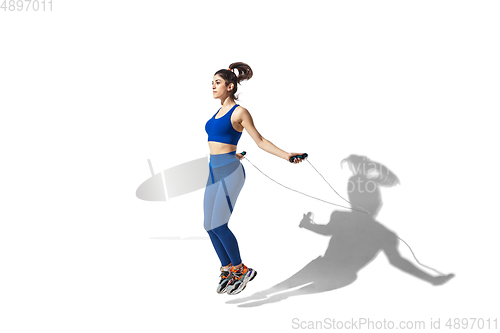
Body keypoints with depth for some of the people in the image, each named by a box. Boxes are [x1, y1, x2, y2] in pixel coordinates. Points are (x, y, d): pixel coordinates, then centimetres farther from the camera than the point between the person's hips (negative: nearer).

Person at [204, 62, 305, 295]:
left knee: (218, 225, -12)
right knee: (209, 226, 5)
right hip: (214, 172, 8)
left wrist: (286, 156, -15)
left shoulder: (239, 112, -6)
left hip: (230, 172, -8)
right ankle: (227, 270, 19)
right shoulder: (218, 112, 16)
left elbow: (260, 141, -5)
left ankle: (241, 270, 6)